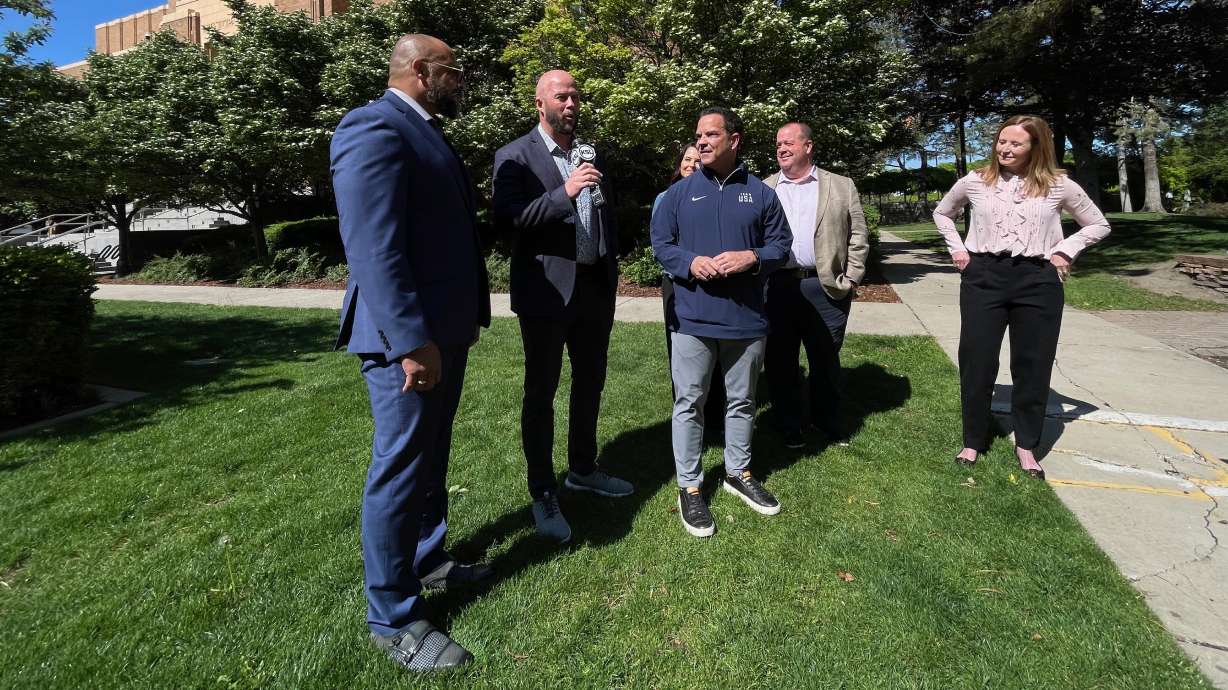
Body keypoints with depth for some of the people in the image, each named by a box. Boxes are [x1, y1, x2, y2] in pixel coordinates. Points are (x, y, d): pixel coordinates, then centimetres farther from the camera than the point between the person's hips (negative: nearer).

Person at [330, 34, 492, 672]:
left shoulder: (425, 132, 18)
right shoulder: (375, 129, -14)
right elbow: (373, 249, -23)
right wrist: (411, 341, -27)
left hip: (445, 329, 10)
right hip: (408, 336, -10)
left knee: (430, 457, 20)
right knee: (399, 469, 0)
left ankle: (428, 560, 39)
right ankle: (393, 619, 16)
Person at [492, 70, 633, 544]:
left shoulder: (592, 155, 13)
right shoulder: (515, 156, -5)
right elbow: (505, 220, -17)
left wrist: (612, 269, 12)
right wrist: (564, 193, -25)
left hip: (595, 286, 7)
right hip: (547, 290, -6)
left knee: (590, 383, 16)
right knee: (541, 393, 3)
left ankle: (583, 470, 35)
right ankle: (543, 495, 16)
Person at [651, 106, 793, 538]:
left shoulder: (761, 193, 6)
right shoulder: (680, 192, 4)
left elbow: (780, 244, 7)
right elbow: (660, 244, 3)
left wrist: (752, 258, -14)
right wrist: (691, 262, -16)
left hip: (746, 318, 2)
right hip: (692, 318, -1)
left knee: (742, 401, 14)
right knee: (689, 403, 3)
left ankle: (738, 473, 34)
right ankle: (689, 486, 17)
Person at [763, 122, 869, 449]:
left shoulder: (842, 187, 9)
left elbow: (858, 238, 6)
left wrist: (850, 281, -3)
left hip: (824, 287, 0)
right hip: (776, 287, 1)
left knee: (826, 360, 10)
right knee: (780, 360, 7)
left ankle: (828, 422, 28)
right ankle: (788, 426, 22)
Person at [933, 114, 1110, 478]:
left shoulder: (1058, 185, 2)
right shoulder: (975, 182, 4)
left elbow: (1099, 225, 13)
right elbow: (942, 213, 21)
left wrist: (1065, 251, -1)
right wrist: (957, 248, 8)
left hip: (1037, 280, 0)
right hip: (983, 276, 0)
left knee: (1033, 365, 5)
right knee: (976, 361, 2)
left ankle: (1026, 446, 20)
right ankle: (973, 441, 17)